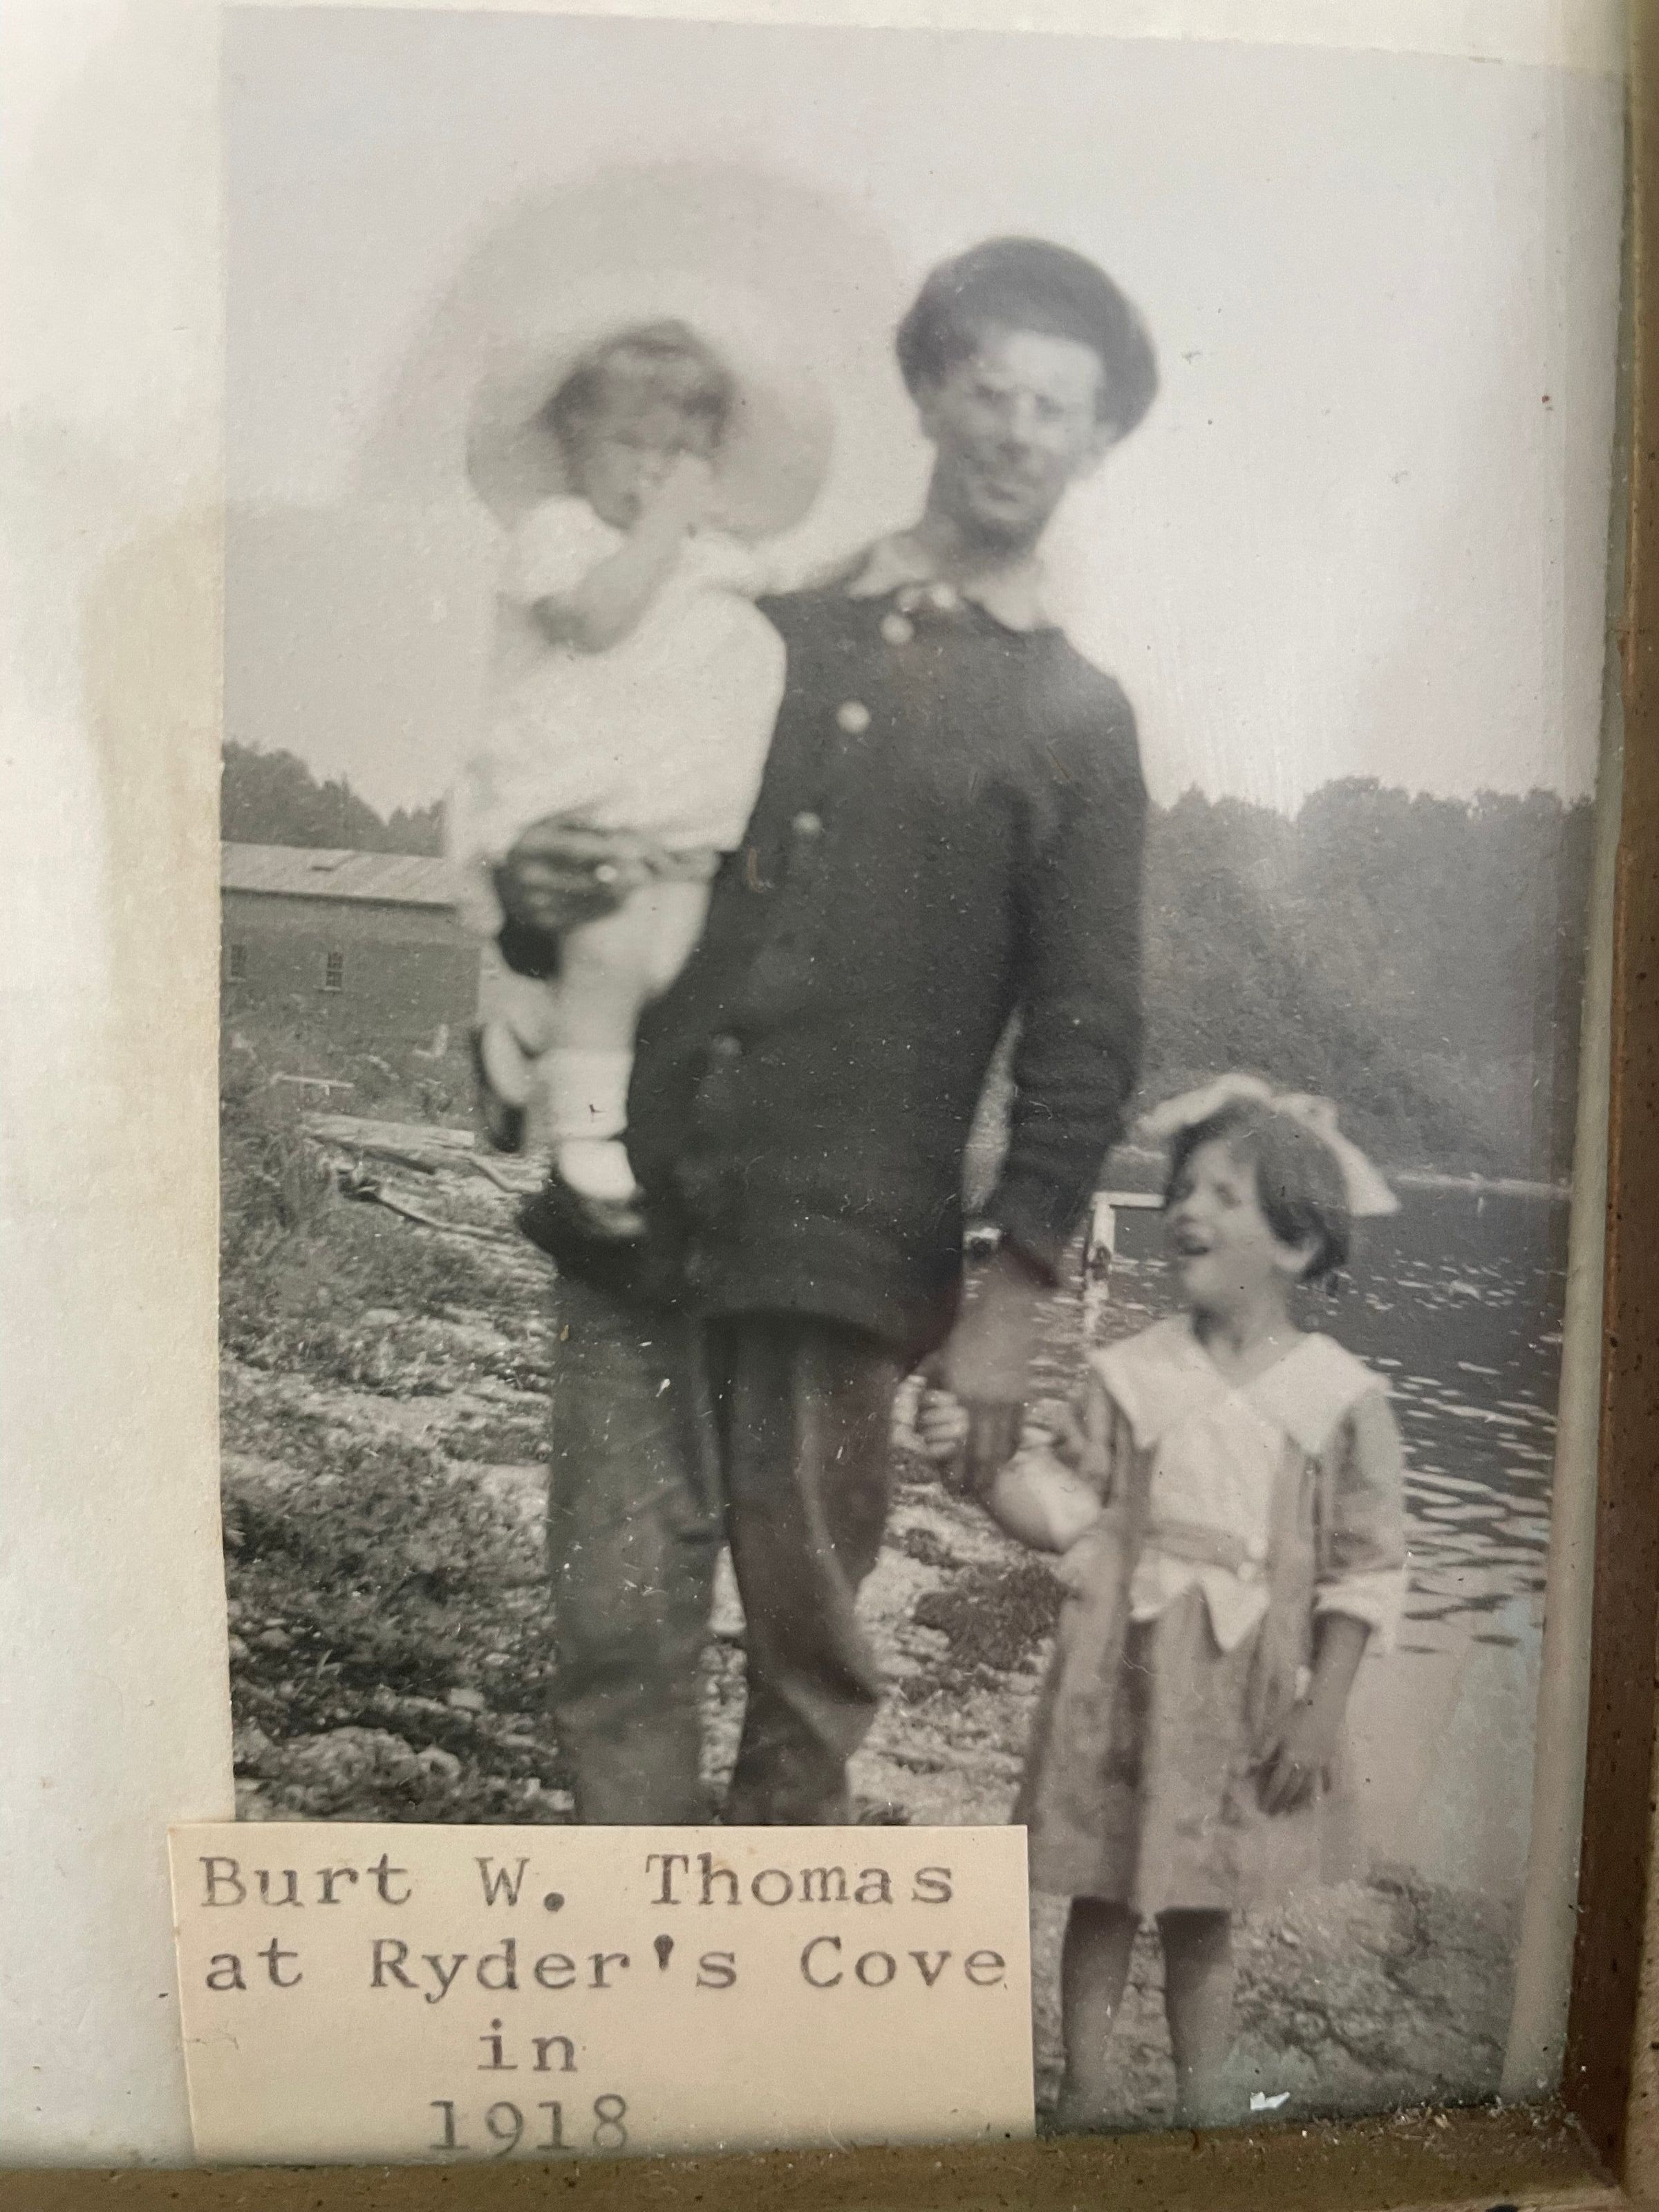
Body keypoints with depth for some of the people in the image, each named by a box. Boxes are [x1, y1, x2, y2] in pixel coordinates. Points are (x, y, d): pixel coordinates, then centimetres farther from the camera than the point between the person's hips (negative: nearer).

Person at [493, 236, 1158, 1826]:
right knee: (617, 1630, 2)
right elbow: (625, 825, 22)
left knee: (806, 1648, 8)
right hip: (635, 1204, 3)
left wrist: (1016, 1292, -6)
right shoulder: (764, 622, 14)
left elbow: (1084, 1034, 1)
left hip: (843, 1247, -2)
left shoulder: (1073, 720, 5)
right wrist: (534, 882, -2)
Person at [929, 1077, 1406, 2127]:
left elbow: (1366, 1568, -4)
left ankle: (1203, 2101, 33)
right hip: (1122, 1677, 1)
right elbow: (1064, 1507, 0)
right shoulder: (1133, 1374, -2)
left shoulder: (1342, 1397, -7)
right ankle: (1085, 2092, 29)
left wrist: (1321, 1711, -6)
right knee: (1103, 1896, 12)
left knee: (1204, 1913, 14)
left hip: (1244, 1698, -1)